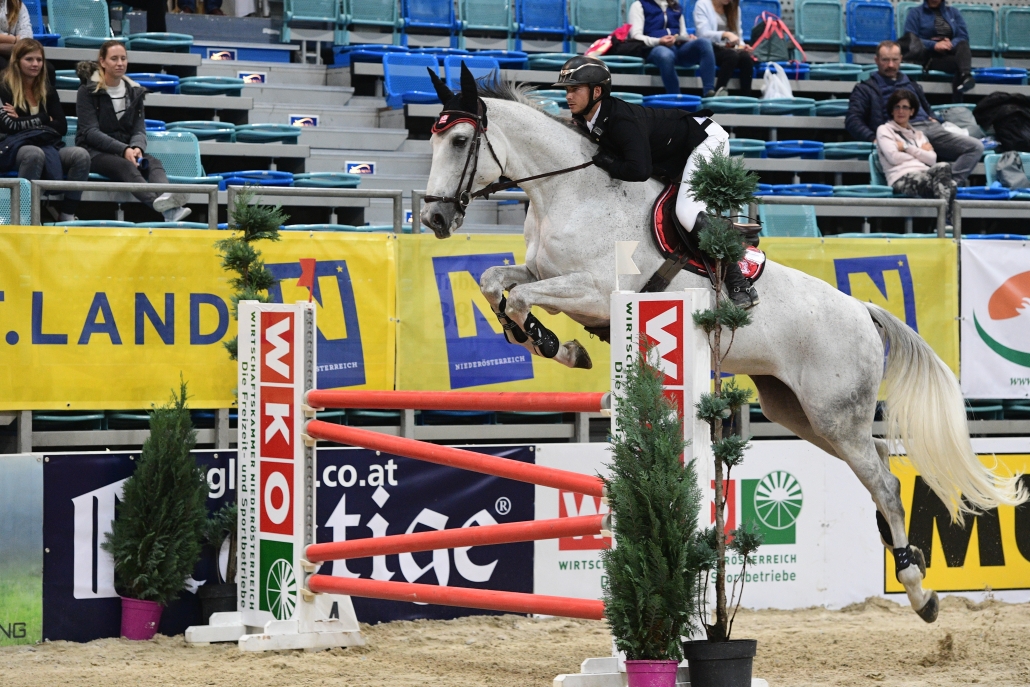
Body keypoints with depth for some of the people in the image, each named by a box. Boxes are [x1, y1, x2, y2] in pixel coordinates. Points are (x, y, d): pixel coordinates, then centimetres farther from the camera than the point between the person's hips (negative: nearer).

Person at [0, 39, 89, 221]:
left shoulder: (47, 89, 16)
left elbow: (62, 127, 7)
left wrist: (24, 122, -3)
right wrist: (42, 120, -3)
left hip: (47, 145, 5)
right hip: (16, 147, -5)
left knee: (81, 155, -25)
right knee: (35, 154, -41)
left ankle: (66, 217, -27)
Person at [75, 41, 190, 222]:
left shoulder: (134, 91, 14)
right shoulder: (88, 91, 0)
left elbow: (139, 130, 8)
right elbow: (90, 132, -10)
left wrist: (137, 147, -18)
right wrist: (124, 150, -24)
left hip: (127, 150, 5)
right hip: (95, 152, -5)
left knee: (153, 163, -29)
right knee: (126, 166, -36)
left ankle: (167, 199, -63)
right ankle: (160, 205, -65)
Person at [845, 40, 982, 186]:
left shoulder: (910, 85, 35)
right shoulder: (866, 89, 18)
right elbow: (852, 121, 6)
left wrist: (933, 120, 16)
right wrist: (874, 139, -13)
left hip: (928, 127, 6)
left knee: (976, 147, -19)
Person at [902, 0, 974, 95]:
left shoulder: (953, 12, 19)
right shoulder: (915, 13, 9)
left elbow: (963, 37, 7)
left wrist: (951, 44, -17)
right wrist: (934, 45, -20)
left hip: (950, 53, 2)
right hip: (929, 56, -2)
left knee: (963, 45, -33)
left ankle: (965, 76, -58)